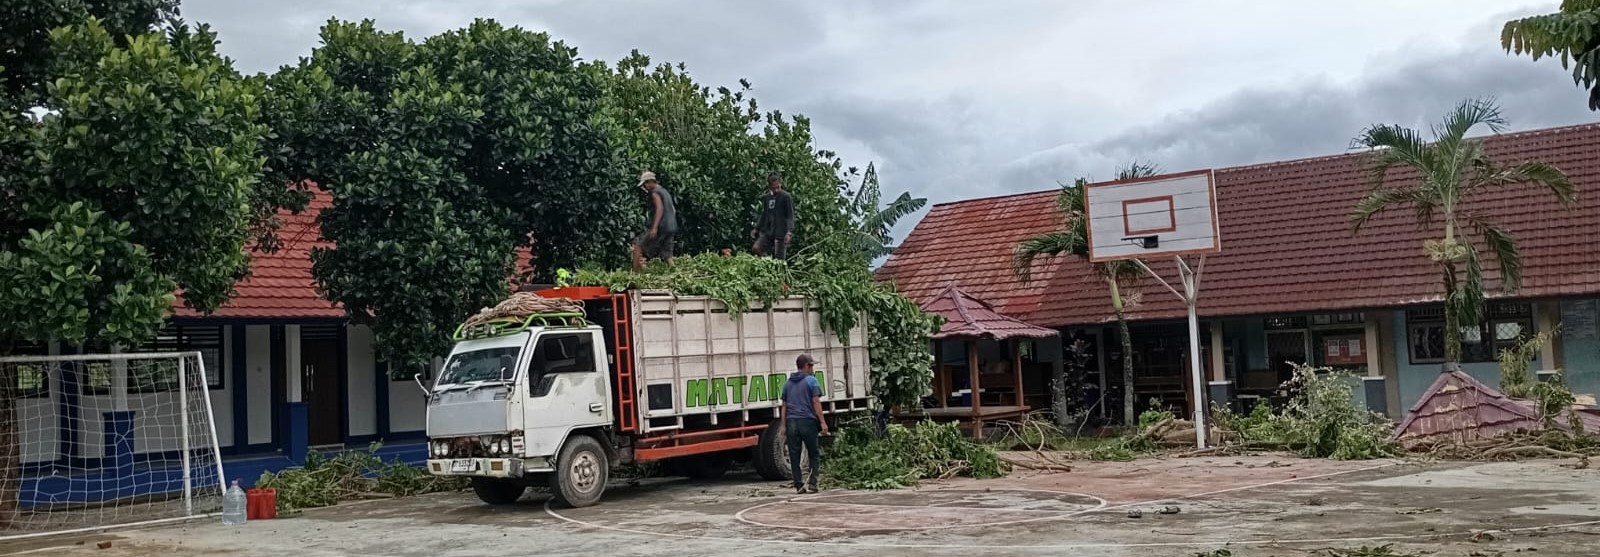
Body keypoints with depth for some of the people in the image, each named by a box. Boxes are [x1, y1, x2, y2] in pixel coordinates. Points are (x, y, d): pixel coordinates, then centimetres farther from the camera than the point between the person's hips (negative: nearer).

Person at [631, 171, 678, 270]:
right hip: (671, 228, 9)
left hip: (661, 228, -9)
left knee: (638, 246, -1)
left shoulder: (655, 193, -7)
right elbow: (673, 210, 25)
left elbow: (659, 208, -21)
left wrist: (654, 227, -28)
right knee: (667, 256, 9)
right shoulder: (665, 192, 22)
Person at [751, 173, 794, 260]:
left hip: (780, 232, -6)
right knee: (757, 248, -14)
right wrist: (756, 229, 17)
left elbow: (790, 216, -10)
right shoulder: (766, 198, 12)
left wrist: (789, 231, -21)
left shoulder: (786, 197, -6)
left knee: (779, 258, -5)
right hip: (767, 231, 6)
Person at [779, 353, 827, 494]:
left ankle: (798, 485, 5)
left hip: (791, 421, 4)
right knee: (814, 455, 5)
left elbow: (784, 406, 16)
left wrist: (784, 426, 17)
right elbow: (816, 402, -7)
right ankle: (812, 483, -6)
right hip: (807, 421, -4)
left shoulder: (788, 383, 16)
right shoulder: (811, 380, -1)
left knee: (794, 456, 5)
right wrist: (822, 422, -7)